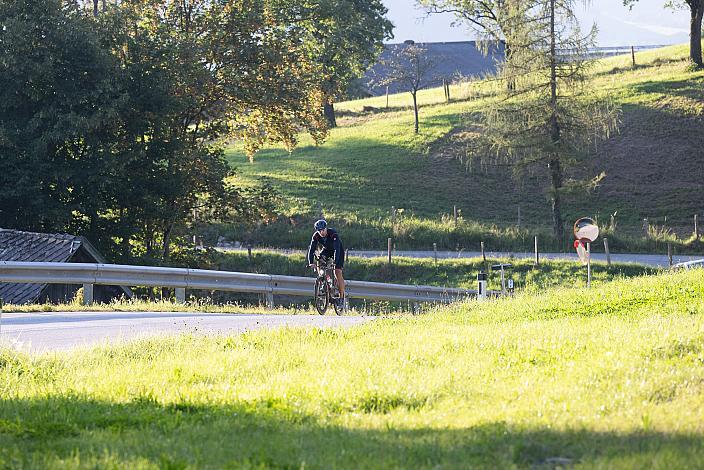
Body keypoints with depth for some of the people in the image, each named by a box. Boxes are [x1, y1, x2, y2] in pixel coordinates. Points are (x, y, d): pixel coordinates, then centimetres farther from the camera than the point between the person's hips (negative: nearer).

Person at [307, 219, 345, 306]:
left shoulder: (333, 234, -34)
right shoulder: (316, 236, -22)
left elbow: (337, 249, -41)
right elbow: (312, 249, -25)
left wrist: (335, 262, -53)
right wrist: (311, 262, -39)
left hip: (338, 252, -5)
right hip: (326, 251, 5)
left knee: (338, 272, -18)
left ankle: (342, 296, -13)